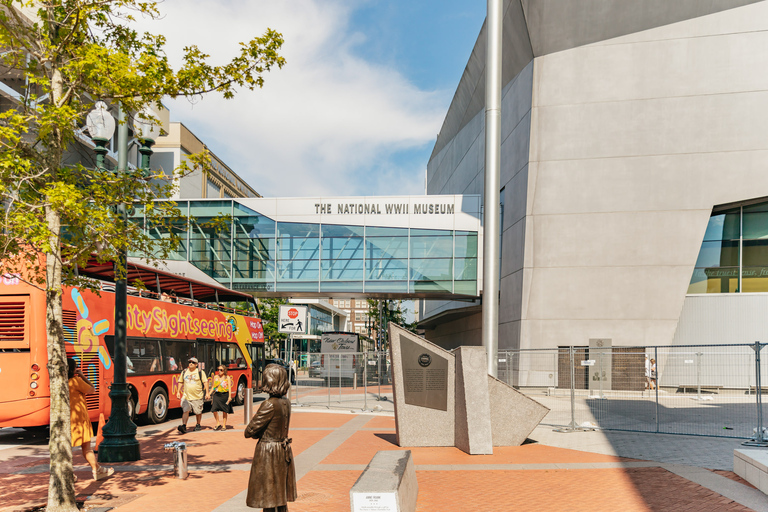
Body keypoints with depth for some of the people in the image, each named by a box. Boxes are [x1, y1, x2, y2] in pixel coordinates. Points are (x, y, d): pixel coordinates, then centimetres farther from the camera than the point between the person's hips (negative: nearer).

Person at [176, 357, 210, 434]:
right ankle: (183, 426, -18)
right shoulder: (184, 372, 9)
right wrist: (178, 392, 9)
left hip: (197, 396, -2)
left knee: (198, 412, 9)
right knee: (185, 411, -12)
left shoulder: (200, 372, -1)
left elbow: (205, 382, -2)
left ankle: (198, 425, 26)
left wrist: (207, 393, -8)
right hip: (186, 396, 2)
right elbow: (181, 382, 17)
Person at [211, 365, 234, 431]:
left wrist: (230, 396, -9)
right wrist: (209, 394, 5)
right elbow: (213, 386, 15)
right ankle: (218, 423, 8)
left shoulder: (227, 378, 2)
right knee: (214, 409, -10)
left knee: (224, 411, 3)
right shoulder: (215, 377, 11)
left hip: (224, 395, -2)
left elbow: (229, 388, -1)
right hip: (216, 395, 2)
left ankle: (224, 425, 15)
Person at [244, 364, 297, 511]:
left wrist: (253, 433, 6)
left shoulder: (269, 405, -21)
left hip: (268, 453, -8)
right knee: (281, 497, 17)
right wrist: (260, 434, 3)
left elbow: (250, 431, -15)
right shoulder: (286, 402, 3)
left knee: (268, 499, 3)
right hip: (283, 451, 8)